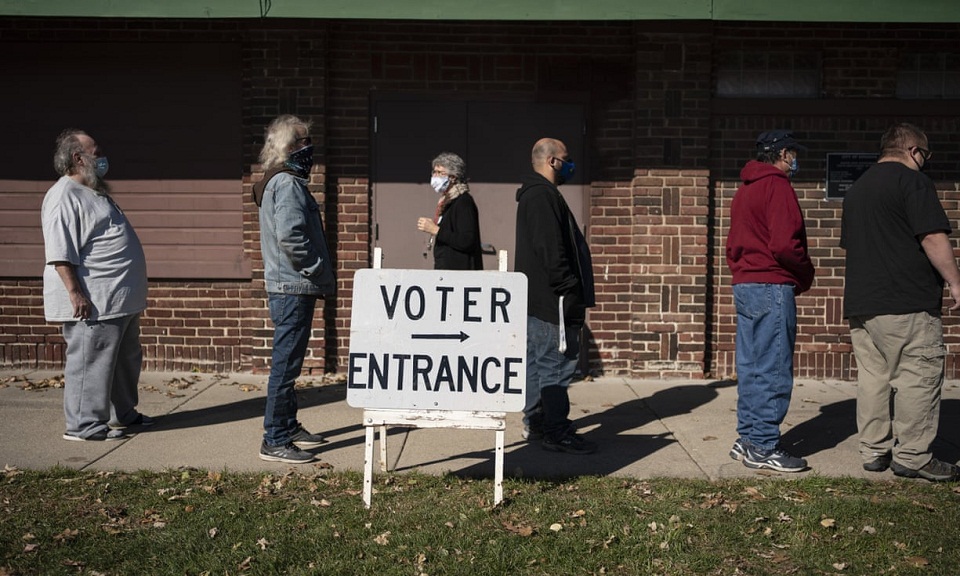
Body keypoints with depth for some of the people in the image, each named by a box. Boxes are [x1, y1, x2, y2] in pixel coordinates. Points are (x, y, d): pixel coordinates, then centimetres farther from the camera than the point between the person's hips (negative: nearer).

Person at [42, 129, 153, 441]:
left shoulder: (95, 192, 19)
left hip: (121, 298, 11)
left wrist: (130, 291, 27)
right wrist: (75, 293, -25)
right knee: (91, 362, -4)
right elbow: (60, 254, -21)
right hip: (93, 302, -11)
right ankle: (83, 424, 6)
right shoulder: (64, 197, -14)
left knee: (127, 358, 18)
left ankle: (123, 414, 31)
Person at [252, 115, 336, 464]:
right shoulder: (288, 183, -15)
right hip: (293, 289, -11)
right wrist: (320, 271, -16)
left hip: (288, 287, 11)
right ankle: (275, 441, 2)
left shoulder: (278, 182, 17)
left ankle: (288, 427, 31)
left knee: (288, 361, 18)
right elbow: (289, 236, -26)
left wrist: (320, 275, 16)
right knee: (286, 364, -5)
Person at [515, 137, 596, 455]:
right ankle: (556, 432, -4)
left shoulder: (534, 194, 19)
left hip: (536, 297, 11)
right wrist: (570, 289, -19)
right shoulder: (543, 196, -15)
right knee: (557, 363, -8)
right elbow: (551, 250, -22)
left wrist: (571, 291, 21)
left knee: (537, 361, 15)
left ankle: (534, 422, 23)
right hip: (552, 298, -11)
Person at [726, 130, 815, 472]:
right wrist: (806, 274, -4)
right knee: (774, 372, -5)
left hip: (743, 286, 10)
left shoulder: (744, 190, 18)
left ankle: (747, 440, 17)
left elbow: (733, 244, 20)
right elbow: (784, 245, -20)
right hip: (772, 288, -9)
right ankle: (763, 448, -1)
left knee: (750, 369, 12)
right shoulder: (777, 186, -11)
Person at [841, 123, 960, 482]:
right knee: (918, 375, -3)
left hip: (860, 302, 8)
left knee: (873, 375, 9)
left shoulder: (856, 189, 20)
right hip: (908, 303, -8)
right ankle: (912, 456, -1)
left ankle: (873, 451, 13)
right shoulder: (913, 182, -6)